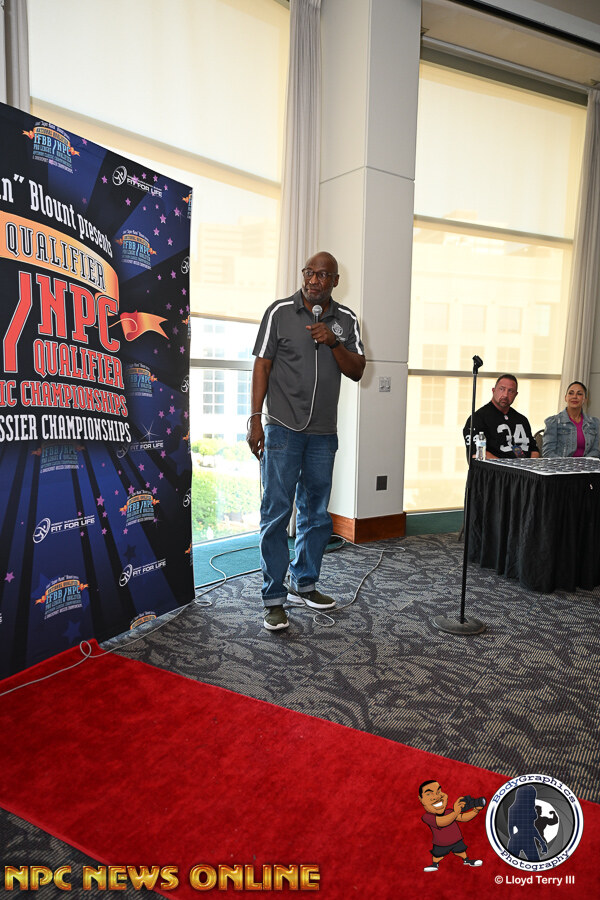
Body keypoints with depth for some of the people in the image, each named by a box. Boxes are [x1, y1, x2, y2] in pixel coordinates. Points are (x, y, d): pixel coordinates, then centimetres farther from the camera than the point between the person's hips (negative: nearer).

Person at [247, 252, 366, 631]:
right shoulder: (280, 312, 0)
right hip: (283, 428, -4)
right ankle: (274, 599, 6)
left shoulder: (346, 319, 9)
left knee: (316, 514, 12)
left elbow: (357, 371, 6)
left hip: (323, 433, 4)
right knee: (277, 513, -4)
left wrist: (333, 342, -11)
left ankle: (304, 584, 29)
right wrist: (255, 419, -8)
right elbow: (262, 366, -2)